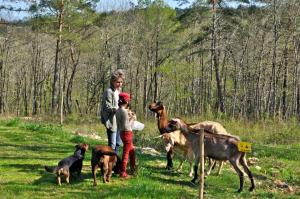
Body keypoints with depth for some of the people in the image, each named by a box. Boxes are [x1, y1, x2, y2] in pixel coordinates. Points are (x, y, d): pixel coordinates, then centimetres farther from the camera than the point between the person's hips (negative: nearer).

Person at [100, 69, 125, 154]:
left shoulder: (118, 90, 13)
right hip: (111, 121, -9)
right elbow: (107, 107, -18)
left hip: (118, 122, 9)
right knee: (112, 144, -7)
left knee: (118, 143, 16)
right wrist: (117, 109, -33)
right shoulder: (109, 91, -14)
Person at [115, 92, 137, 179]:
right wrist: (132, 119, -11)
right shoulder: (124, 111, -22)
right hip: (127, 133, -9)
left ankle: (133, 167, 39)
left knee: (131, 150, 25)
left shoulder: (118, 111, 5)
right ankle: (122, 172, 3)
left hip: (122, 132, 9)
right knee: (126, 153, -1)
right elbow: (126, 126, -24)